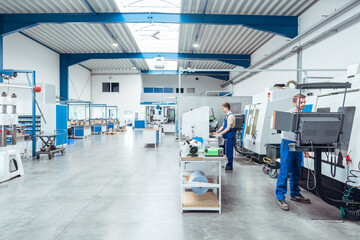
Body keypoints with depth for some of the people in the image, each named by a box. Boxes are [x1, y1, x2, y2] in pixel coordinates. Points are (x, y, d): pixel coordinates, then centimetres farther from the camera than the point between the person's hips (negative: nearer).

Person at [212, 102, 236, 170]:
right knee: (226, 151, 14)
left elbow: (228, 128, -22)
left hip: (229, 137, -9)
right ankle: (228, 165, 23)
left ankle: (229, 166, 7)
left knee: (229, 152, -2)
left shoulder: (231, 116, -17)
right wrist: (217, 132, 10)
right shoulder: (226, 115, 13)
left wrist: (219, 133, -21)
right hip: (226, 137, 9)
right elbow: (223, 126, 19)